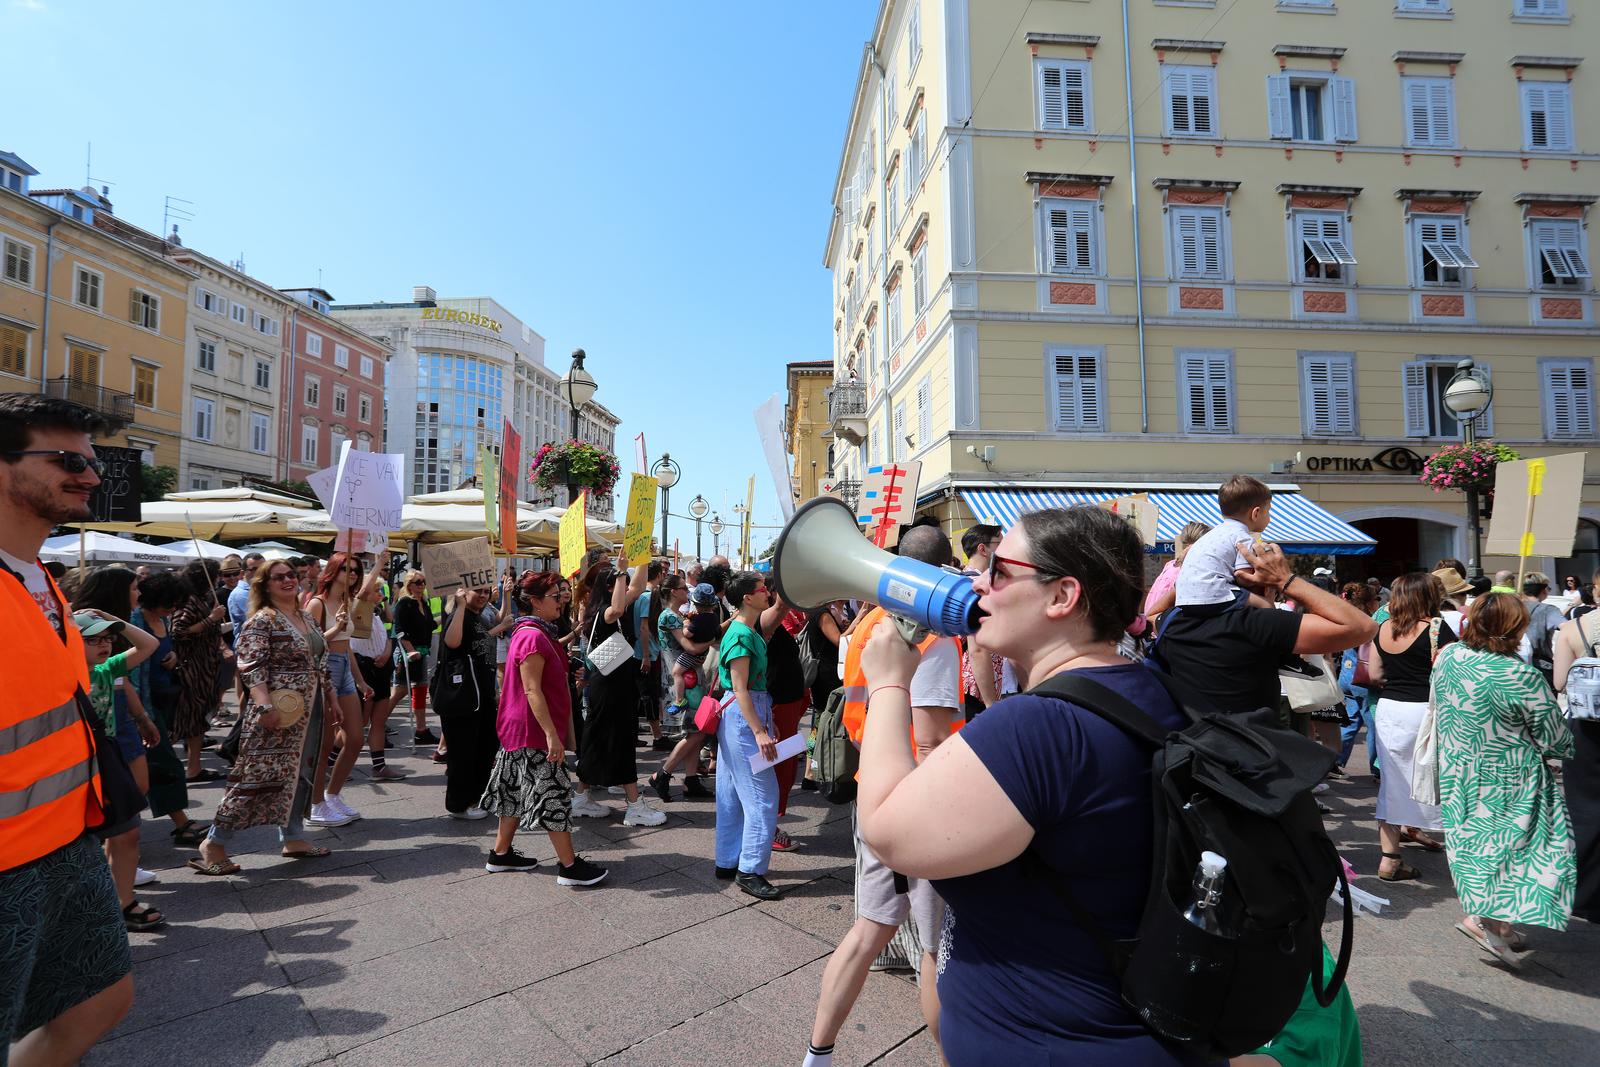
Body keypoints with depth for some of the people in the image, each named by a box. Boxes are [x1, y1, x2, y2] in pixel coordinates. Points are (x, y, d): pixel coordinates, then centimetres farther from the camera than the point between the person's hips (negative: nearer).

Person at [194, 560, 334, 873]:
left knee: (301, 773, 13)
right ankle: (214, 843, 9)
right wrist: (266, 706, -27)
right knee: (258, 775, -5)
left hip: (308, 712, 8)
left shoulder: (307, 619, 14)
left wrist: (328, 695, 19)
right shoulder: (261, 621, -11)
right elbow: (252, 668, -18)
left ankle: (292, 838, 23)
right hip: (277, 712, -8)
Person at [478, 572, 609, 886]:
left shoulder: (532, 633, 12)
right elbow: (532, 691, -24)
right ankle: (569, 866, 3)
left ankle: (500, 854, 31)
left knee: (517, 789, 18)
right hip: (535, 732, -11)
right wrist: (552, 734, -24)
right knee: (553, 792, -4)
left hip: (522, 730, 11)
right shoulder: (533, 637, -20)